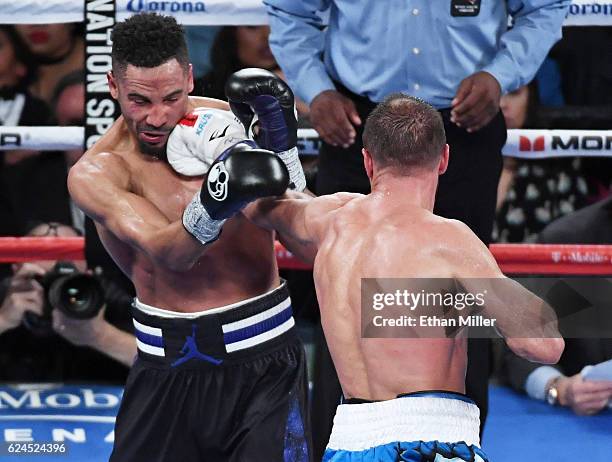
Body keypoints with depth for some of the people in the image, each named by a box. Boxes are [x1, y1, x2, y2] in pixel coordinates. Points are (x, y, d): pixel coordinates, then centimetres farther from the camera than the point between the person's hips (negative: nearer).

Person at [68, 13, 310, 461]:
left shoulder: (223, 120, -1)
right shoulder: (95, 172, -9)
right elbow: (170, 253, -25)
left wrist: (281, 140, -21)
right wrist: (213, 204, -45)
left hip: (265, 358, 1)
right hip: (169, 365, -1)